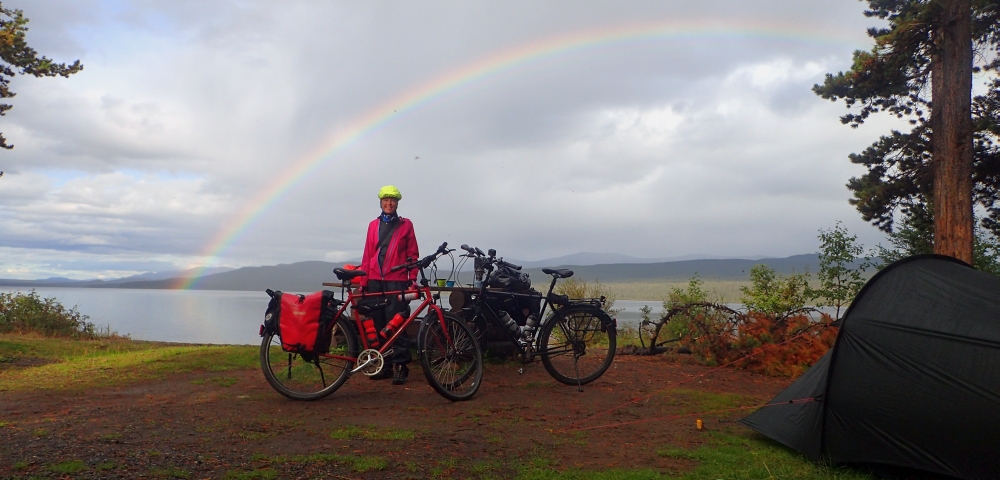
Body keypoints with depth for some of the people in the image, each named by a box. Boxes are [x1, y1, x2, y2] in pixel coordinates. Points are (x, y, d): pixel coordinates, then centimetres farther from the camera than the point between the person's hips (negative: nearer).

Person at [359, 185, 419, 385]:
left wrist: (412, 278, -4)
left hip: (397, 280, -3)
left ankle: (400, 365, -6)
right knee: (379, 323, 4)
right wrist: (363, 282, 8)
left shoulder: (405, 225, 6)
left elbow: (412, 254, 5)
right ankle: (386, 364, 12)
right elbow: (367, 255, 12)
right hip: (375, 281, 3)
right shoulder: (373, 225, 14)